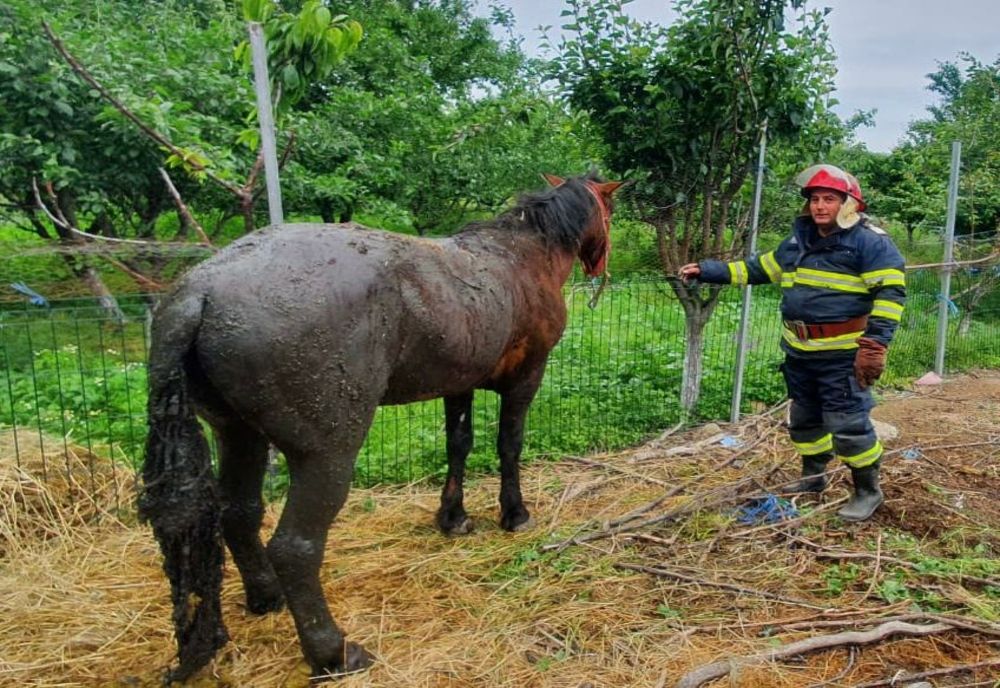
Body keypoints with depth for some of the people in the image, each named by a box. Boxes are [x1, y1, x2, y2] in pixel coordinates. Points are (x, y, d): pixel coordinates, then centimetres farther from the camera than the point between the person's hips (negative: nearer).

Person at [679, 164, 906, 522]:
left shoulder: (869, 240, -10)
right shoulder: (798, 241, 11)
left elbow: (891, 291, -12)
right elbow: (759, 268, 20)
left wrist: (876, 341, -20)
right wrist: (710, 271, 15)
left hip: (842, 354, -7)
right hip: (800, 352, 8)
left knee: (848, 424, -4)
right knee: (804, 418, 19)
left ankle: (868, 491, 15)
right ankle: (813, 476, 38)